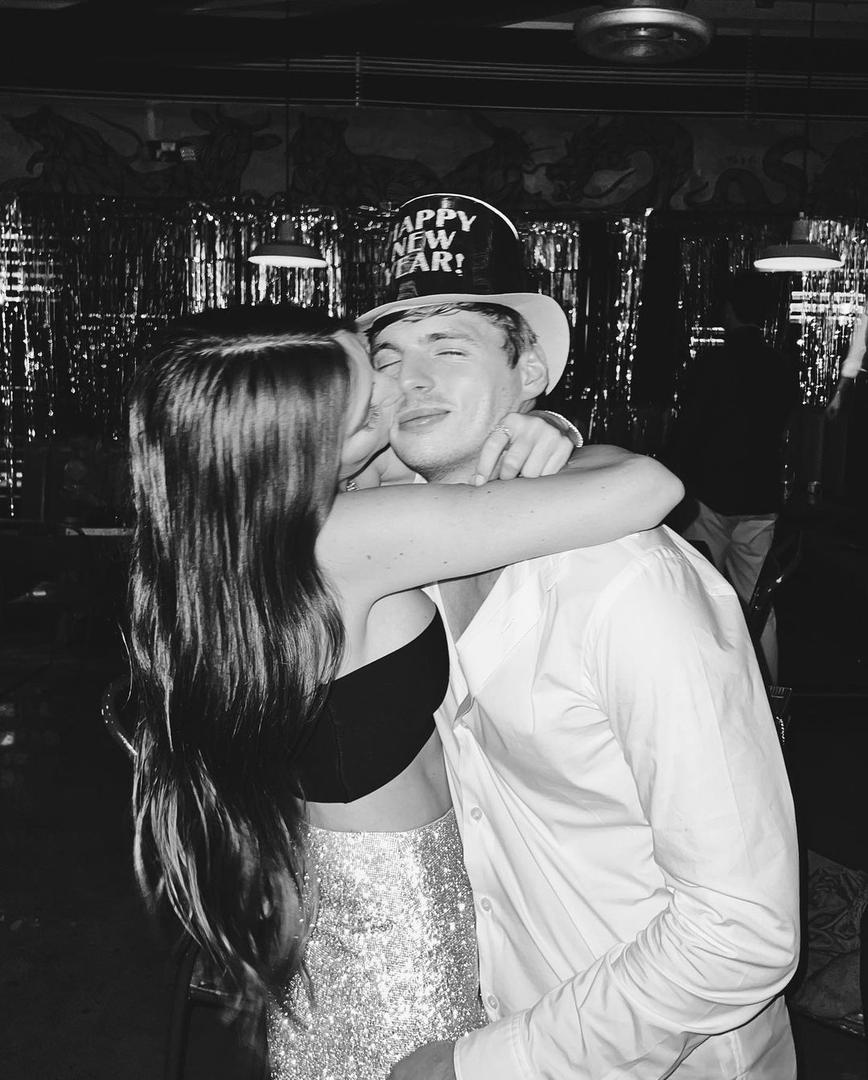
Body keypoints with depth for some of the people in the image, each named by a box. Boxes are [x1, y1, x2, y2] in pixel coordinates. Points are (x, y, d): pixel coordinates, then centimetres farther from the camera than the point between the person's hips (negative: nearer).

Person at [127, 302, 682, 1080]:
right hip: (398, 915, -8)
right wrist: (569, 457, -12)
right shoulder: (348, 542, -33)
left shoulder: (242, 521, -8)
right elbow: (646, 488, -32)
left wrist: (537, 437, -8)